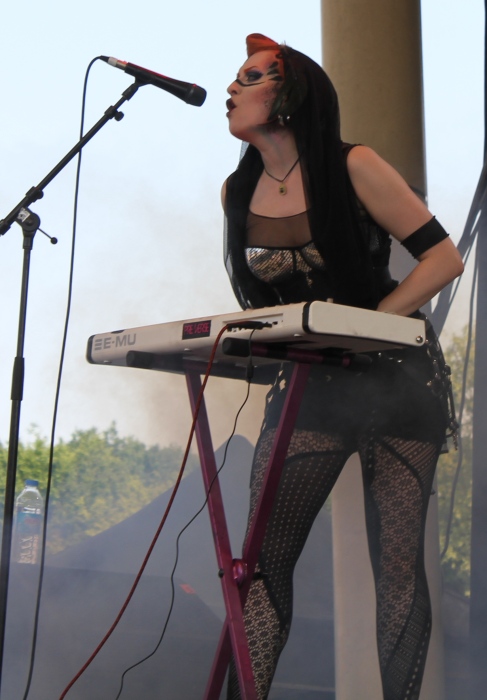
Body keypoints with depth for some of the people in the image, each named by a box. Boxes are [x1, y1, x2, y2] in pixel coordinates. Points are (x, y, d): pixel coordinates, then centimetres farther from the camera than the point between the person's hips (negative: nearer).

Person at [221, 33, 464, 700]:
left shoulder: (354, 167, -8)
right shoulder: (237, 192, 7)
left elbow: (443, 258, -9)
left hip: (396, 380, -3)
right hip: (307, 387, 4)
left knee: (397, 562, -2)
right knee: (264, 559, -6)